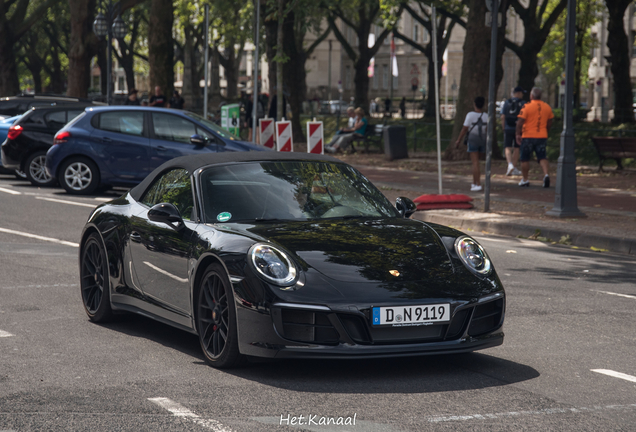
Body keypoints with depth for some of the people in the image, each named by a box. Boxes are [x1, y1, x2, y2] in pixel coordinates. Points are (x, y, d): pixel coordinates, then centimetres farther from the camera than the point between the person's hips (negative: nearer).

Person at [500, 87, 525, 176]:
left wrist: (504, 128, 10)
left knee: (508, 148, 0)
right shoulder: (523, 103, -2)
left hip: (508, 128, 1)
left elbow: (502, 117, 1)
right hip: (518, 128, -1)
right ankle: (514, 169, 13)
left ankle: (510, 164, -24)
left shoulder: (507, 103, 5)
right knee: (517, 148, 9)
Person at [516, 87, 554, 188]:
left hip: (528, 137, -4)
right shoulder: (547, 107, 4)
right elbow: (549, 123, 11)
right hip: (542, 137, 4)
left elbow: (520, 122, -13)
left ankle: (525, 180, 14)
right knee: (542, 157, 7)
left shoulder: (527, 106, -11)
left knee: (525, 159, 9)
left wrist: (518, 134, -3)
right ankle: (546, 174, -16)